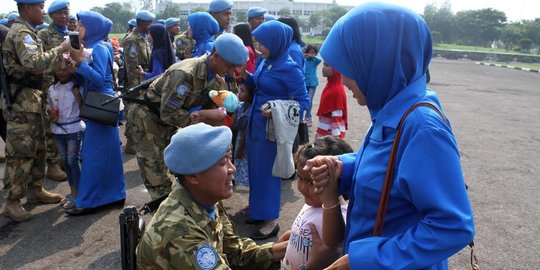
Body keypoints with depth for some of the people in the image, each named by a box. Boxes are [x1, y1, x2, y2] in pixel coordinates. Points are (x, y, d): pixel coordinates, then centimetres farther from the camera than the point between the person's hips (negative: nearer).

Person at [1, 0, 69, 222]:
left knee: (38, 148, 16)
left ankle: (35, 190, 27)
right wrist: (60, 49, -23)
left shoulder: (25, 31, 17)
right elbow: (35, 62, -32)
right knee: (20, 152, -5)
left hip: (31, 99, 10)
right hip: (22, 101, -10)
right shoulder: (21, 33, -15)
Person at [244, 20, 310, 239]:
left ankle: (270, 220, 17)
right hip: (254, 124, 8)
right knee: (255, 169, 17)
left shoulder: (289, 69, -18)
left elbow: (303, 101, -16)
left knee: (267, 172, 2)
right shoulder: (265, 62, 4)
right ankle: (258, 209, 35)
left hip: (271, 127, -8)